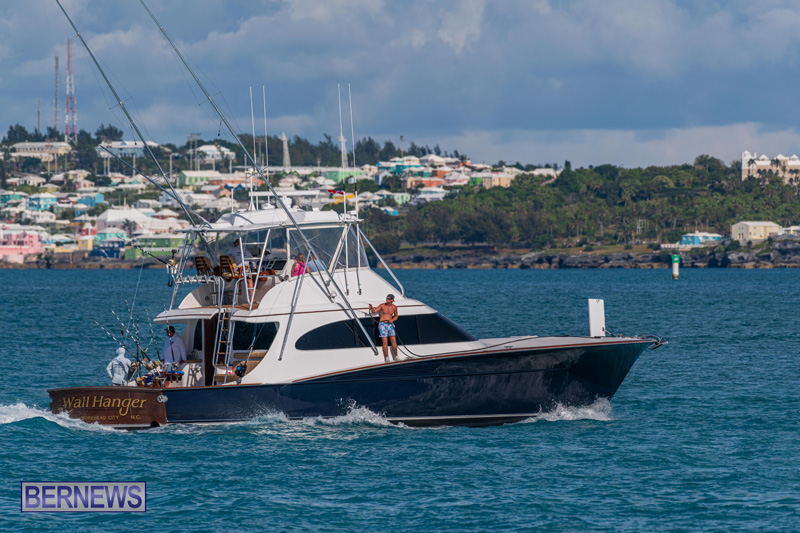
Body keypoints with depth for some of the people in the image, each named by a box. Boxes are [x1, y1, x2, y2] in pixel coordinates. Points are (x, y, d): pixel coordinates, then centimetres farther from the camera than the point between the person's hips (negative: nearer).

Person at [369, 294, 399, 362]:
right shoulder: (382, 306, -6)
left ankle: (396, 357, 9)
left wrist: (392, 320, -4)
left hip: (390, 325, 3)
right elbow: (374, 311, -15)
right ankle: (386, 358, 1)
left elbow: (396, 316, 17)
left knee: (394, 341, -1)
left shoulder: (394, 307, 3)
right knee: (385, 342, -6)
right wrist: (371, 308, -37)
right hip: (382, 325, -3)